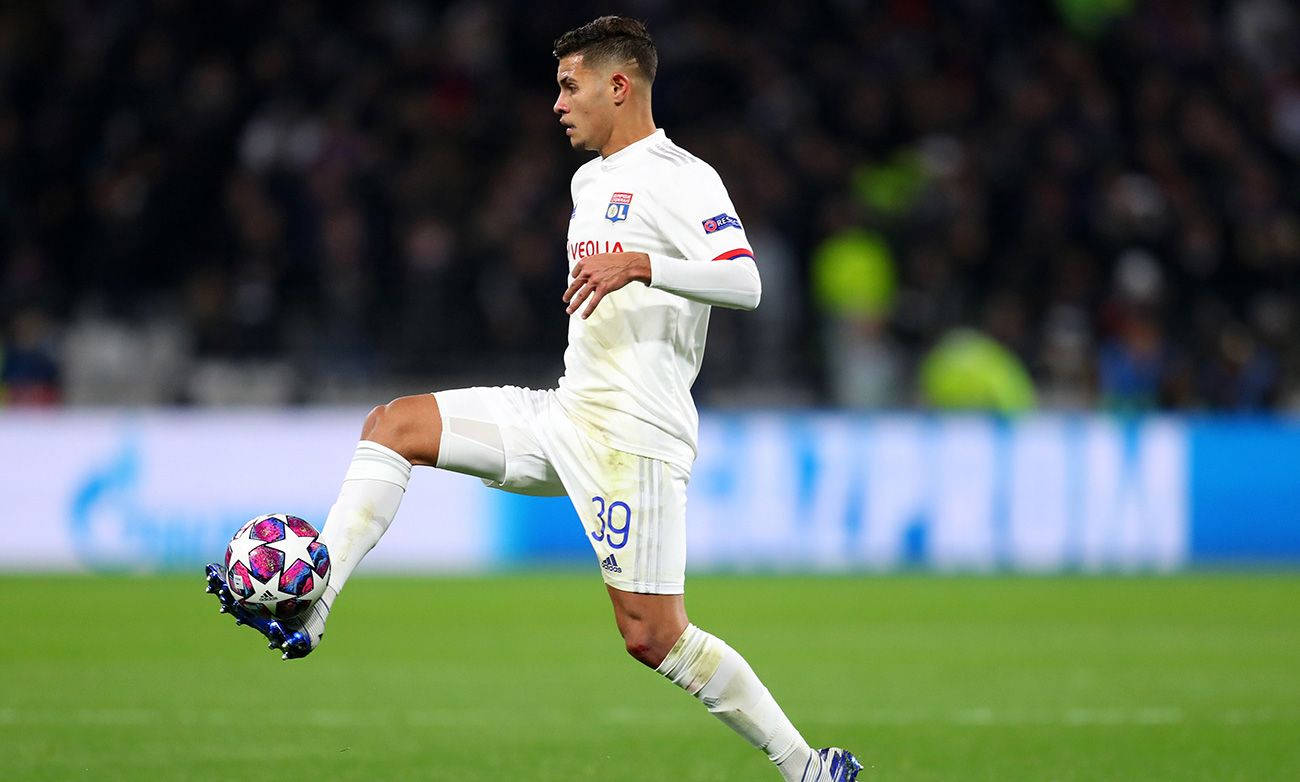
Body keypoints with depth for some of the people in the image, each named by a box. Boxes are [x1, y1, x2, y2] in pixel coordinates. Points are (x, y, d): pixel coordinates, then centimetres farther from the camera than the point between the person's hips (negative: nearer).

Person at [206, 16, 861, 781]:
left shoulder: (680, 179, -11)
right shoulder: (590, 180, 18)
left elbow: (745, 282, -25)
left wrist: (637, 264, -35)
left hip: (632, 433, -9)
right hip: (568, 412, 9)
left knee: (652, 636, -11)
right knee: (393, 426, 2)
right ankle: (307, 612, -5)